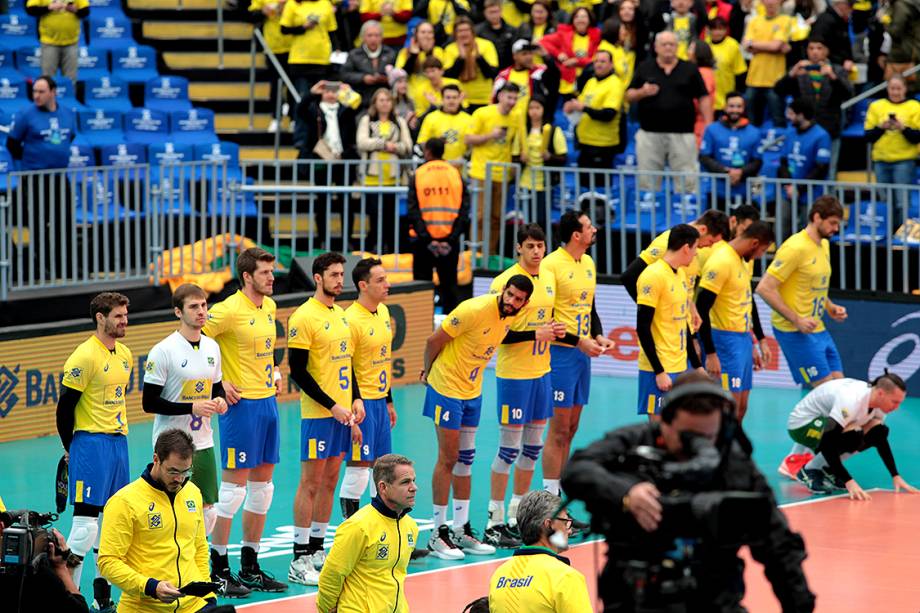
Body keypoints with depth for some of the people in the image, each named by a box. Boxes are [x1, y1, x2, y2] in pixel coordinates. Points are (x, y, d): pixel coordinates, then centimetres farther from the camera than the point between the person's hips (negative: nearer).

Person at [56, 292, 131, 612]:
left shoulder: (124, 354, 11)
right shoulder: (85, 357, -14)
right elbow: (65, 405, -11)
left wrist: (119, 431, 18)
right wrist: (71, 449, -4)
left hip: (118, 442, 8)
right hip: (91, 443, -8)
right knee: (85, 523, -10)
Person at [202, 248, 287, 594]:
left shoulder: (269, 307, 10)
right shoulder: (230, 310, -15)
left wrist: (273, 371, 13)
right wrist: (219, 383, -17)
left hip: (268, 400, 8)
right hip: (241, 404, -8)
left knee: (262, 485, 10)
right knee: (234, 485, -5)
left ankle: (250, 567, 18)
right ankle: (219, 570, 2)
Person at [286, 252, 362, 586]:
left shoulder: (342, 315, 12)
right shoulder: (304, 317, -13)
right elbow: (298, 370, -15)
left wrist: (355, 399, 9)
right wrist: (332, 406, -16)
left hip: (342, 412, 8)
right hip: (317, 414, -8)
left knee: (330, 480, 11)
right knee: (311, 483, -5)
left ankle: (318, 551, 18)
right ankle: (300, 561, -2)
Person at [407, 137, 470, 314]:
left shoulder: (417, 175, -2)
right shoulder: (456, 174, 2)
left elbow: (413, 211, -9)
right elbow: (464, 209, -4)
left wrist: (426, 239, -12)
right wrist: (452, 238, -8)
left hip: (424, 240, -1)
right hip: (449, 239, 1)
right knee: (449, 285, 8)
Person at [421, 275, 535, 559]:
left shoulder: (510, 317, -1)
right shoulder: (475, 310, -25)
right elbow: (434, 341, -16)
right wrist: (428, 372, -1)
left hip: (473, 392, 7)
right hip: (446, 388, -7)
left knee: (465, 460, 11)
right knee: (448, 459, -4)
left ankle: (461, 530, 17)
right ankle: (438, 533, 2)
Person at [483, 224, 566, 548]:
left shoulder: (549, 278, 9)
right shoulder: (504, 281, -14)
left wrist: (556, 330, 1)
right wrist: (535, 334, -22)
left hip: (541, 372, 7)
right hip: (513, 374, -7)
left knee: (532, 447, 11)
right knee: (509, 448, -5)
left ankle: (516, 517, 21)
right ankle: (494, 522, 2)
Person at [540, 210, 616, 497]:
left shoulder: (589, 263, 12)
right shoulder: (552, 264, -14)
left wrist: (599, 336, 5)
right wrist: (578, 341, -19)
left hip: (583, 353, 8)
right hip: (561, 352, -8)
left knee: (571, 428, 11)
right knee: (559, 429, -6)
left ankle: (561, 490, 18)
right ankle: (550, 495, -2)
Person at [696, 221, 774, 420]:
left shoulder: (745, 260, 10)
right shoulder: (721, 262, -18)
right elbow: (701, 309, -21)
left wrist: (759, 340, 22)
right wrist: (710, 353, -22)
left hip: (743, 340, 9)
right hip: (725, 339, -9)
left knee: (741, 407, 9)